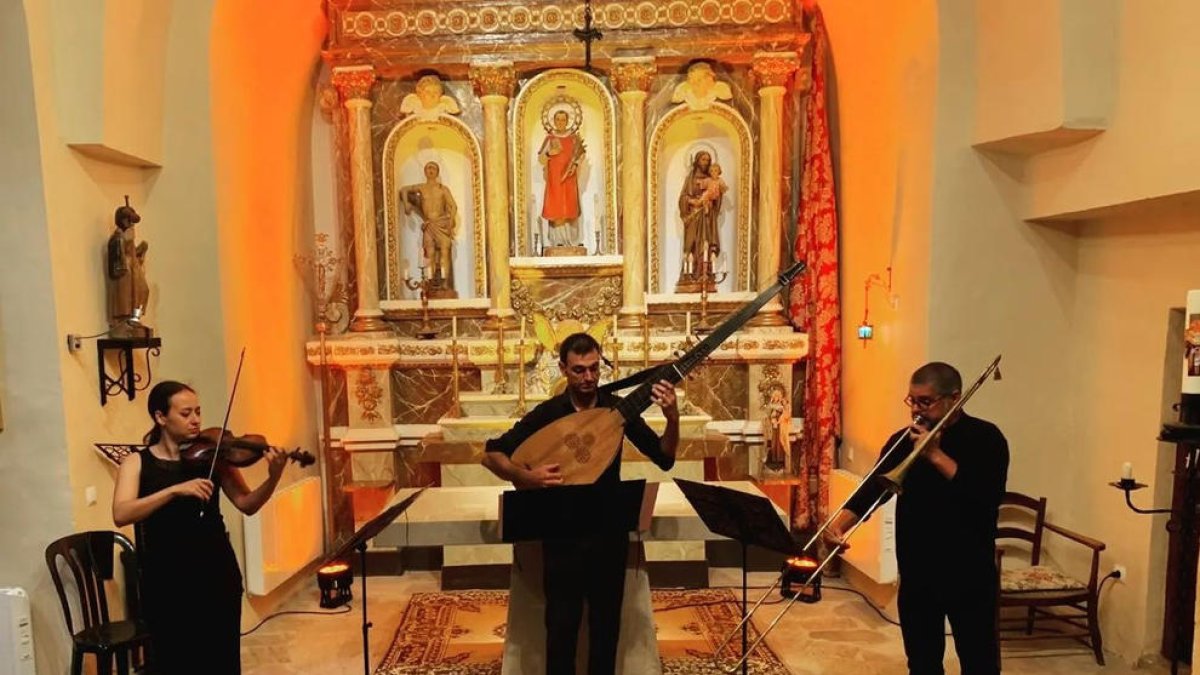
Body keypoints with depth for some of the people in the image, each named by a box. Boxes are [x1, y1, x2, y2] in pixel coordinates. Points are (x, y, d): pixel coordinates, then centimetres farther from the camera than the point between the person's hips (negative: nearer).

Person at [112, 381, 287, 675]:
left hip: (217, 573, 2)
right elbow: (121, 515, -18)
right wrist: (175, 490, -29)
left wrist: (273, 478, -23)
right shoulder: (137, 463, -2)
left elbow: (247, 504, -5)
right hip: (166, 580, -1)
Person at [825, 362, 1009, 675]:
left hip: (970, 573, -3)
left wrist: (935, 454, -22)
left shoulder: (985, 438, -8)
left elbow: (988, 498, -21)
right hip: (916, 573, 3)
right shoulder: (903, 440, 2)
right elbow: (872, 488, -7)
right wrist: (840, 523, -24)